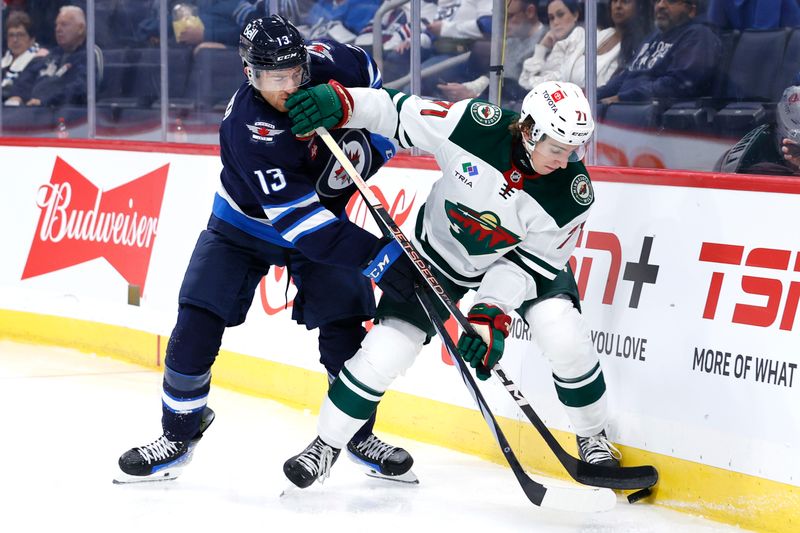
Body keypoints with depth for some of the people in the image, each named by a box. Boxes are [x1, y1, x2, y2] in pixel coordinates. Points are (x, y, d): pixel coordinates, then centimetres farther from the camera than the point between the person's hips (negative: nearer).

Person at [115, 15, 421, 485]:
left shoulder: (327, 64, -24)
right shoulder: (248, 128, -36)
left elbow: (369, 75, 2)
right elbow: (296, 217, -42)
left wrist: (371, 142, -15)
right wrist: (377, 254, -48)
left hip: (326, 214, 3)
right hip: (244, 224, -3)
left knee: (344, 326, -8)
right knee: (197, 325, -10)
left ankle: (360, 433, 13)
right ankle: (179, 436, 10)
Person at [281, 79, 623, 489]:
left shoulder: (573, 193, -27)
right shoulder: (476, 125, -32)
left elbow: (532, 262, -20)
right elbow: (396, 112, -23)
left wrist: (493, 311, -29)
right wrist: (339, 102, -37)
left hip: (519, 257, 1)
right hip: (439, 251, 0)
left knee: (565, 340, -20)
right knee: (383, 354, -6)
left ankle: (593, 438, 8)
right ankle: (327, 443, 17)